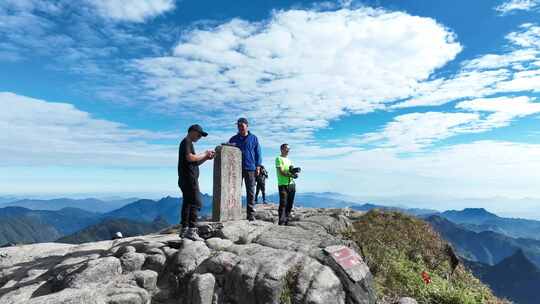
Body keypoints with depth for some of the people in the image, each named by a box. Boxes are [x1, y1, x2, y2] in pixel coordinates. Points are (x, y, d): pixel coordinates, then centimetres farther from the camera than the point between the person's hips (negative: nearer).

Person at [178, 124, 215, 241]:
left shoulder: (188, 143, 25)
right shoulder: (186, 142, -6)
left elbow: (195, 163, 23)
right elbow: (190, 158, -20)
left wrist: (206, 157, 10)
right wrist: (204, 154, -8)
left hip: (186, 180, 10)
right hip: (189, 178, -10)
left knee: (187, 204, 9)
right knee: (196, 203, -12)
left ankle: (184, 230, 13)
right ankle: (191, 231, -15)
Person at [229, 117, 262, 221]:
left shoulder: (253, 138, 9)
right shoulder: (233, 139, 12)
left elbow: (258, 153, 8)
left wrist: (258, 167, 0)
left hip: (250, 168, -1)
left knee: (251, 192, -1)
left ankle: (251, 214, 3)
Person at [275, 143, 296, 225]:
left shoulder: (289, 160, 23)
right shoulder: (279, 159, -1)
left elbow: (291, 172, 19)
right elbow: (281, 172, -11)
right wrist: (290, 174, -18)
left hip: (291, 184, 8)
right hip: (283, 184, -7)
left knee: (290, 204, 7)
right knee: (283, 204, -9)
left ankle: (286, 221, 14)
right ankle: (281, 222, -6)